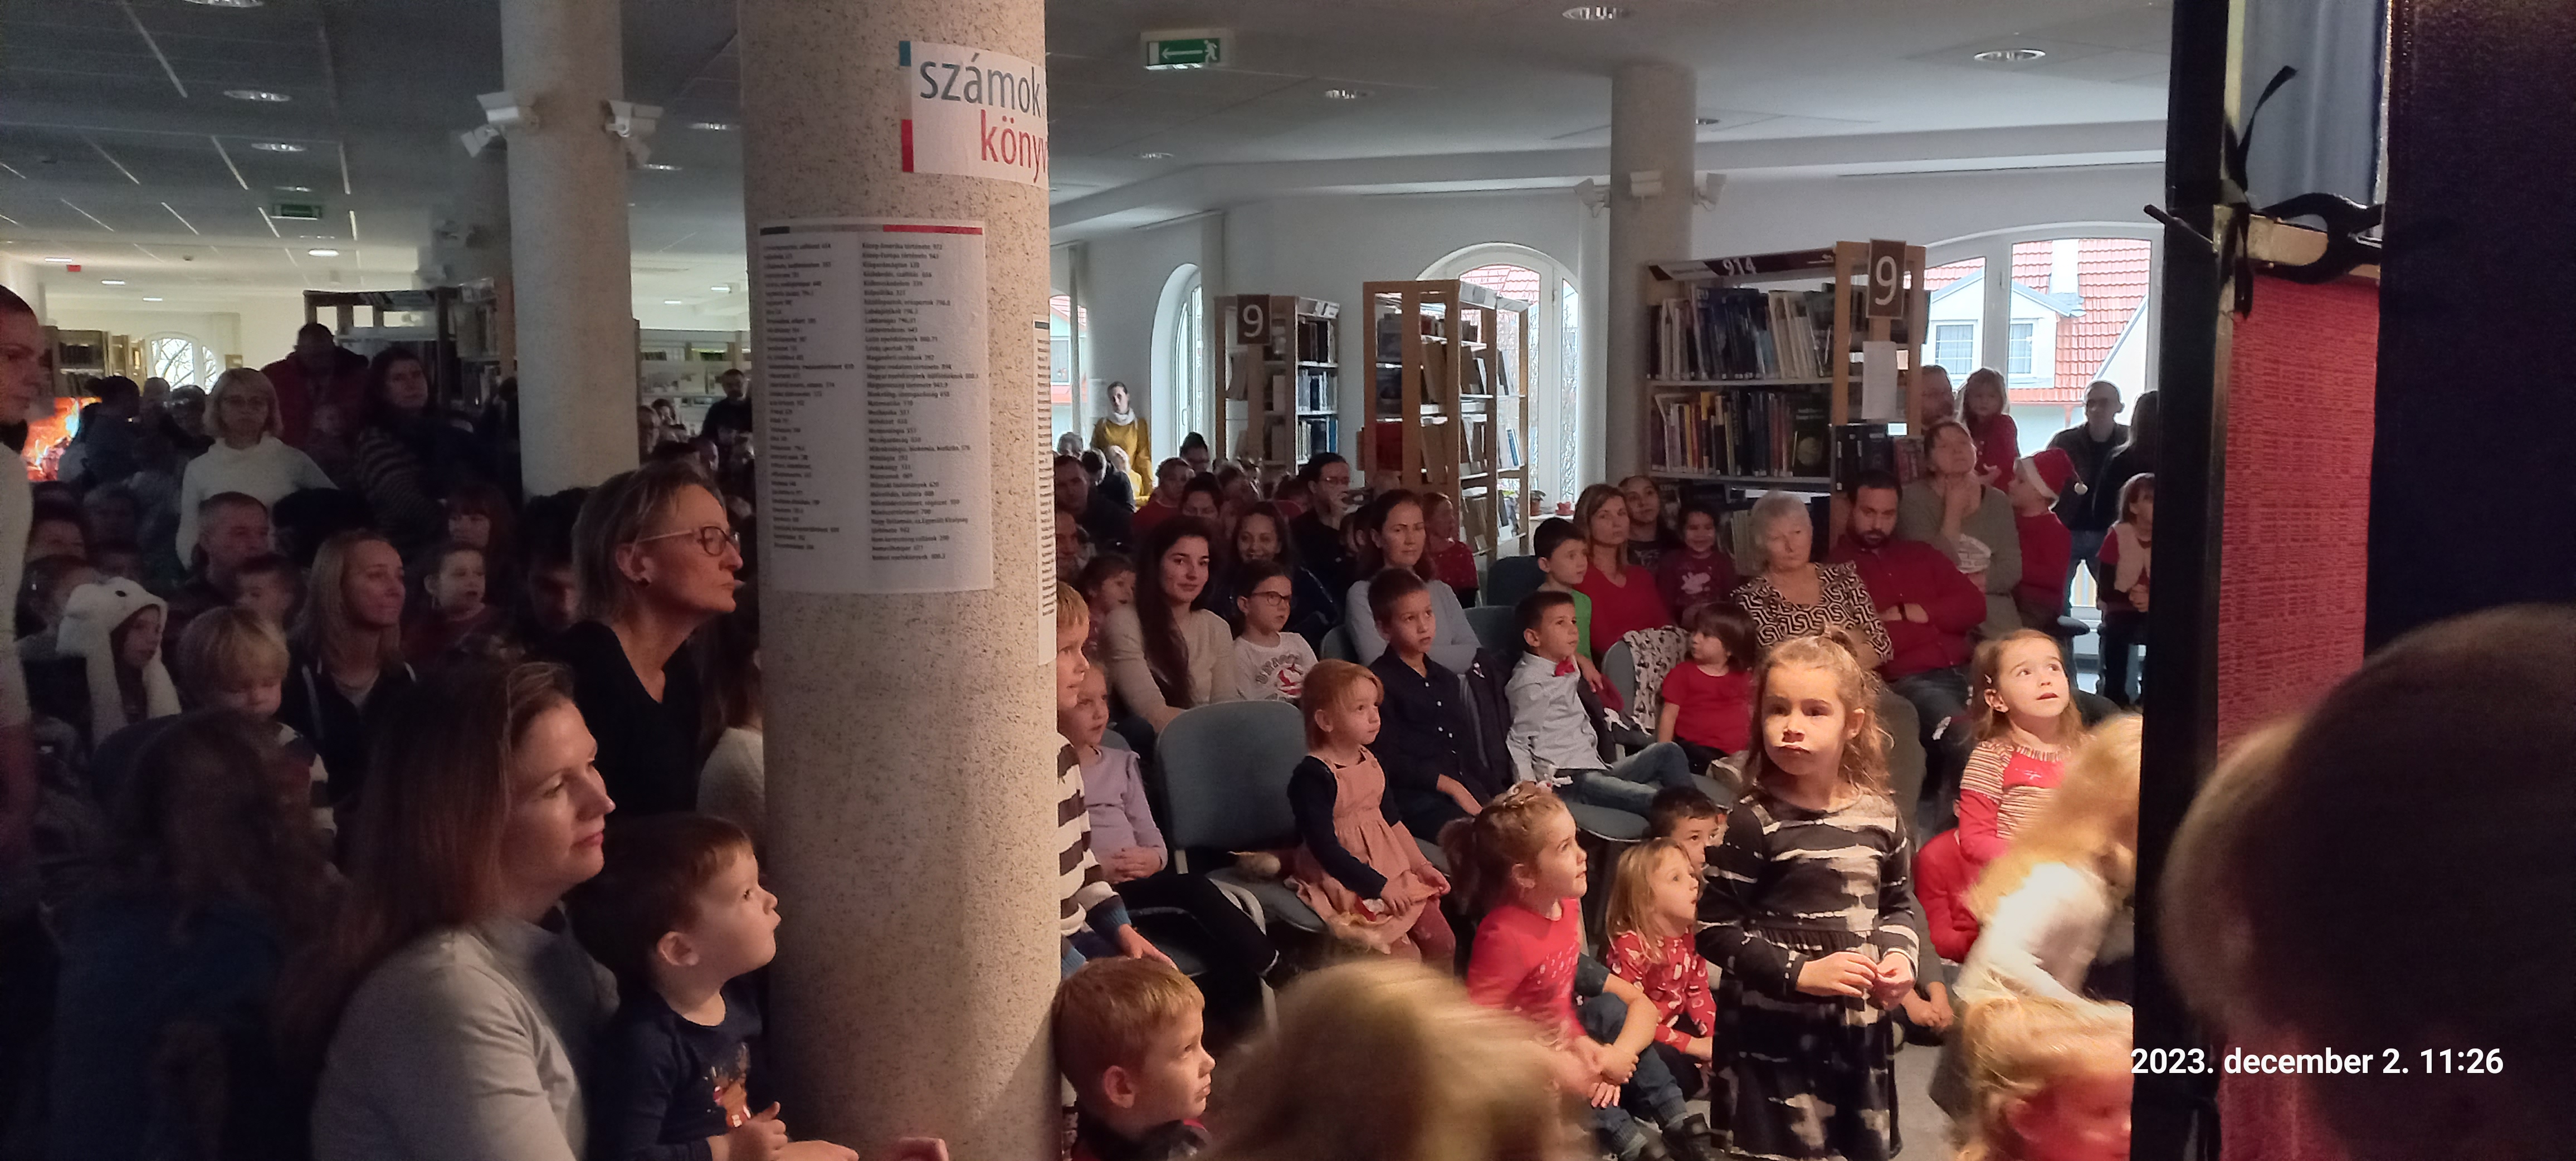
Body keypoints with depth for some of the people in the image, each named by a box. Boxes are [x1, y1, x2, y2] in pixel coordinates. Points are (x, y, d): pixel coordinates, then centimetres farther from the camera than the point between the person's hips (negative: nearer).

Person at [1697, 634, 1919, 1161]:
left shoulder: (1880, 816, 2)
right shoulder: (1754, 822, -12)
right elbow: (1715, 929, -11)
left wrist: (1899, 954, -3)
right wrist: (1800, 973, -17)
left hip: (1859, 1028, 5)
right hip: (1771, 1036, -5)